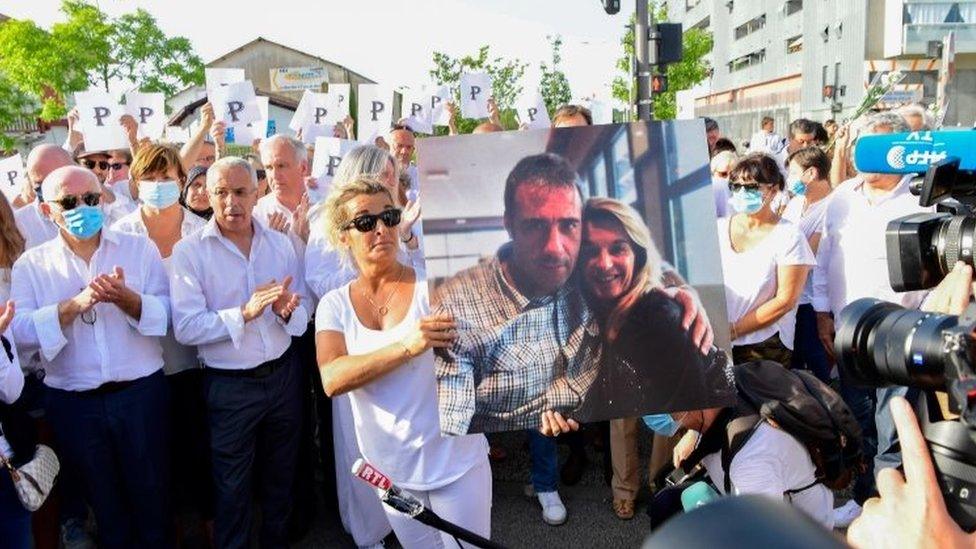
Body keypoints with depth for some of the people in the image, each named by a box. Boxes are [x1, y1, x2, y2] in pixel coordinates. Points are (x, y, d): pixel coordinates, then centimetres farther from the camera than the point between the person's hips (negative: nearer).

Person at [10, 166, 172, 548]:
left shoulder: (140, 248, 1)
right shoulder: (31, 264, 2)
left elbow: (166, 314, -6)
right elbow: (19, 333, -11)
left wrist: (126, 299, -24)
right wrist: (75, 305, -24)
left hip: (142, 394, 0)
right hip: (74, 403, 1)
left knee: (151, 499, 12)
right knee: (104, 505, 18)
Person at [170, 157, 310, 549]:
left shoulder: (280, 244, 2)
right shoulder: (189, 251, -10)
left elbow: (303, 315, 2)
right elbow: (186, 328, -18)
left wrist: (287, 311, -20)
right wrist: (244, 314, -29)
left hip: (284, 375, 4)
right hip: (229, 385, -4)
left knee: (281, 477, 22)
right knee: (232, 488, 13)